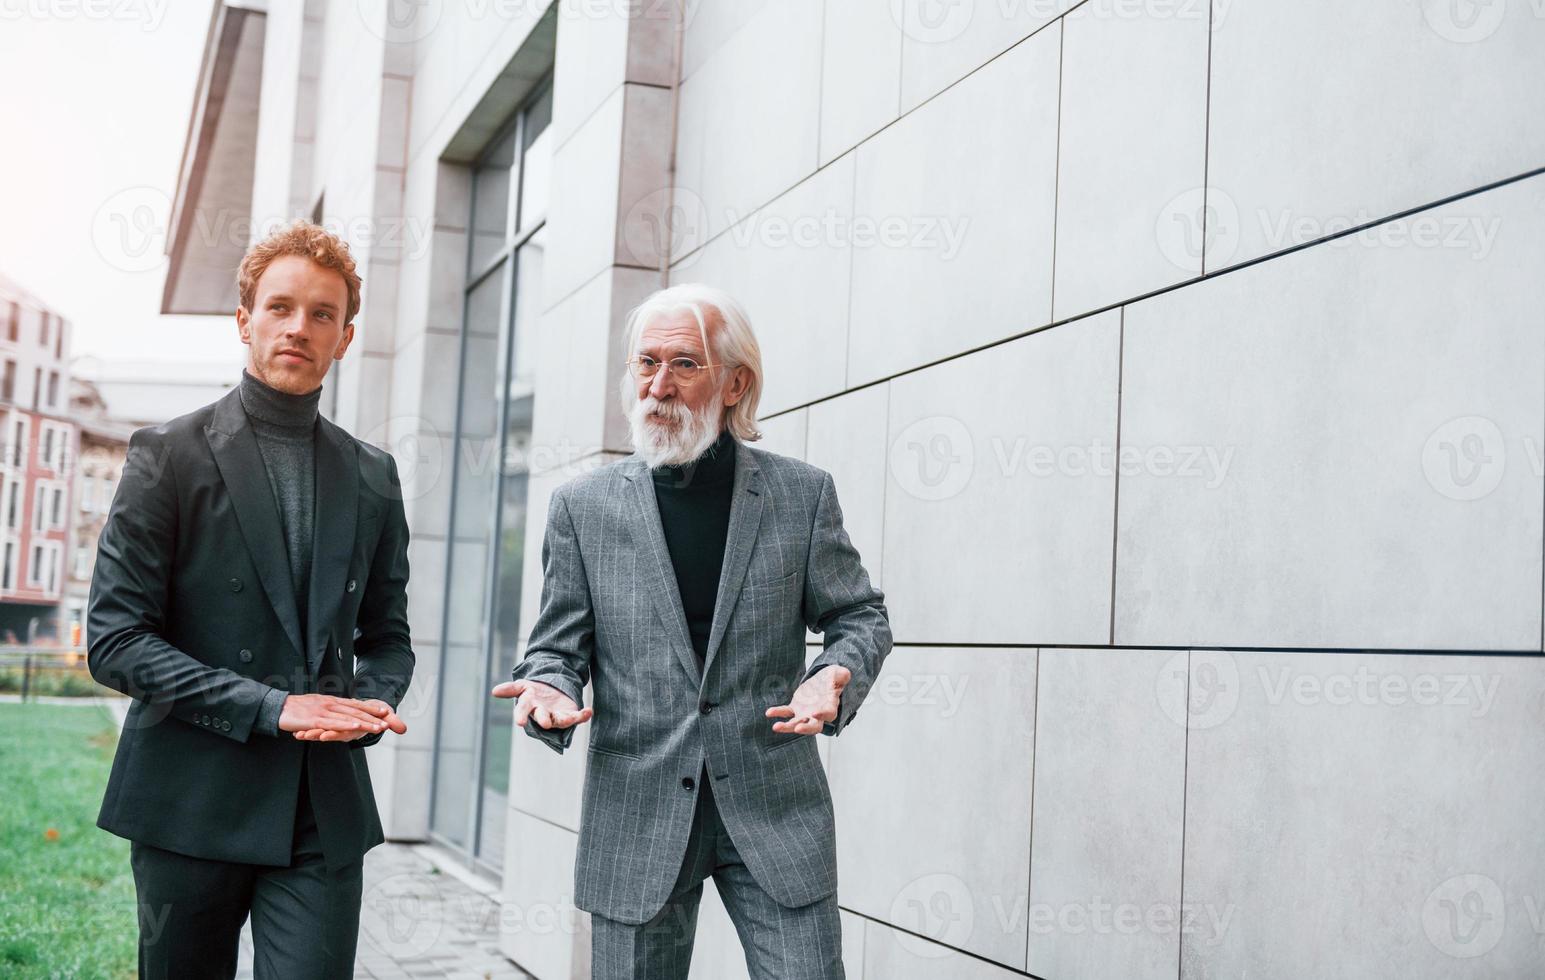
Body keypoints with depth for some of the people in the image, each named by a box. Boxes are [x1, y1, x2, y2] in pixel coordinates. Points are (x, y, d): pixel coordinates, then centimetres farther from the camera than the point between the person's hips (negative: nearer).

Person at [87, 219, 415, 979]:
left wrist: (371, 705, -7)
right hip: (191, 802, -2)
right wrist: (272, 707, -16)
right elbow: (113, 639, -8)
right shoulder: (170, 454, -2)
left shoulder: (372, 477, 11)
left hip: (325, 814, 3)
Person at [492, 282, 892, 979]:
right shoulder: (584, 505, 4)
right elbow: (557, 647, 7)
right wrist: (550, 691, -16)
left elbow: (859, 617, 9)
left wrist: (836, 678, -13)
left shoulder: (802, 494, 3)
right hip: (637, 815, 1)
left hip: (775, 809, 0)